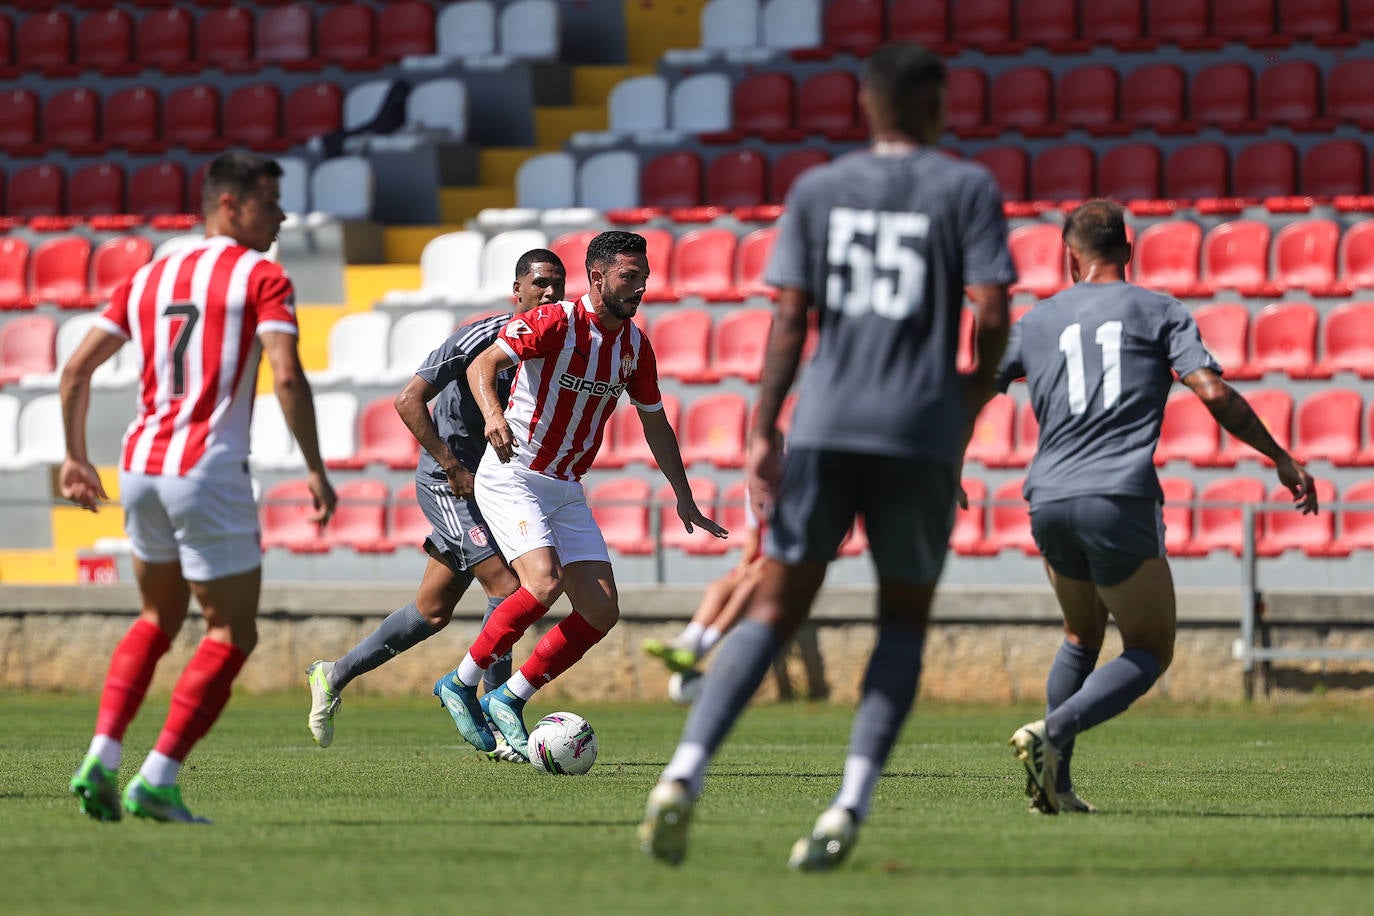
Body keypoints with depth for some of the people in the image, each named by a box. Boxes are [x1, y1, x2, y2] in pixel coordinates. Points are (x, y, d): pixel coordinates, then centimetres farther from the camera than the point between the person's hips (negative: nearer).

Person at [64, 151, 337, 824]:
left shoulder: (147, 279, 15)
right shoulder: (262, 279, -4)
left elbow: (76, 370, 13)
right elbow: (287, 377, -17)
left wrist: (75, 457, 22)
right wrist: (316, 470, -11)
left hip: (140, 466, 7)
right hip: (209, 473, -7)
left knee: (159, 621, 24)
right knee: (232, 635, 5)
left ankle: (100, 761, 9)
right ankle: (156, 781, -4)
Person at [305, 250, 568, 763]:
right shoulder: (482, 338, -17)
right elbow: (409, 401, -19)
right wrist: (454, 468, -20)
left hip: (490, 486, 8)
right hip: (448, 484, -8)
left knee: (433, 612, 12)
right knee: (507, 588, -17)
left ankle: (335, 676, 28)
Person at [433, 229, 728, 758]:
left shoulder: (635, 346, 6)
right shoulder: (555, 323, -14)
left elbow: (655, 423, 18)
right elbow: (482, 364, -23)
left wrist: (684, 498, 17)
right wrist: (493, 415, -43)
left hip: (566, 490, 7)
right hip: (513, 476, -7)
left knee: (602, 611, -4)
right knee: (543, 582, -26)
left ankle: (509, 699, 8)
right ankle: (461, 684, -9)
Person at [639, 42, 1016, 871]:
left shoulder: (817, 191, 9)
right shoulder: (968, 189, 3)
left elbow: (789, 320, 2)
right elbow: (994, 312, -5)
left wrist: (764, 433, 1)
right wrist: (976, 392, 14)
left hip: (825, 427, 2)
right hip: (922, 432, -2)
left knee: (775, 609, 7)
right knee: (904, 620, 13)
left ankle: (686, 772, -14)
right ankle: (852, 804, -2)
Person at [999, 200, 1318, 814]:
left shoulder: (1036, 322, 16)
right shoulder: (1159, 312, 7)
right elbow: (1213, 393, -4)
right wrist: (1283, 459, 1)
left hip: (1048, 503, 4)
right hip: (1119, 500, -4)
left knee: (1082, 636, 25)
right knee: (1150, 650, 6)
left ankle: (1055, 784, 14)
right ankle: (1053, 732, -18)